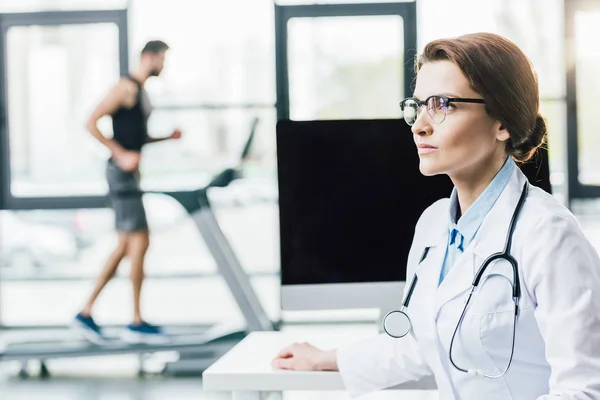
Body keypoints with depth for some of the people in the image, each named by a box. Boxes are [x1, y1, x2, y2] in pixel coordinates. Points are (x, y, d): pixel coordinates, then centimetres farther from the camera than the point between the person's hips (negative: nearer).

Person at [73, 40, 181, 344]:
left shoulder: (142, 91, 18)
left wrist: (167, 137, 13)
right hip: (121, 172, -10)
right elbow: (92, 123, -18)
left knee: (126, 246, 9)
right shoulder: (126, 87, -11)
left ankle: (86, 313, 13)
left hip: (130, 173, 10)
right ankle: (136, 323, -1)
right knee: (139, 242, -7)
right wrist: (121, 154, -22)